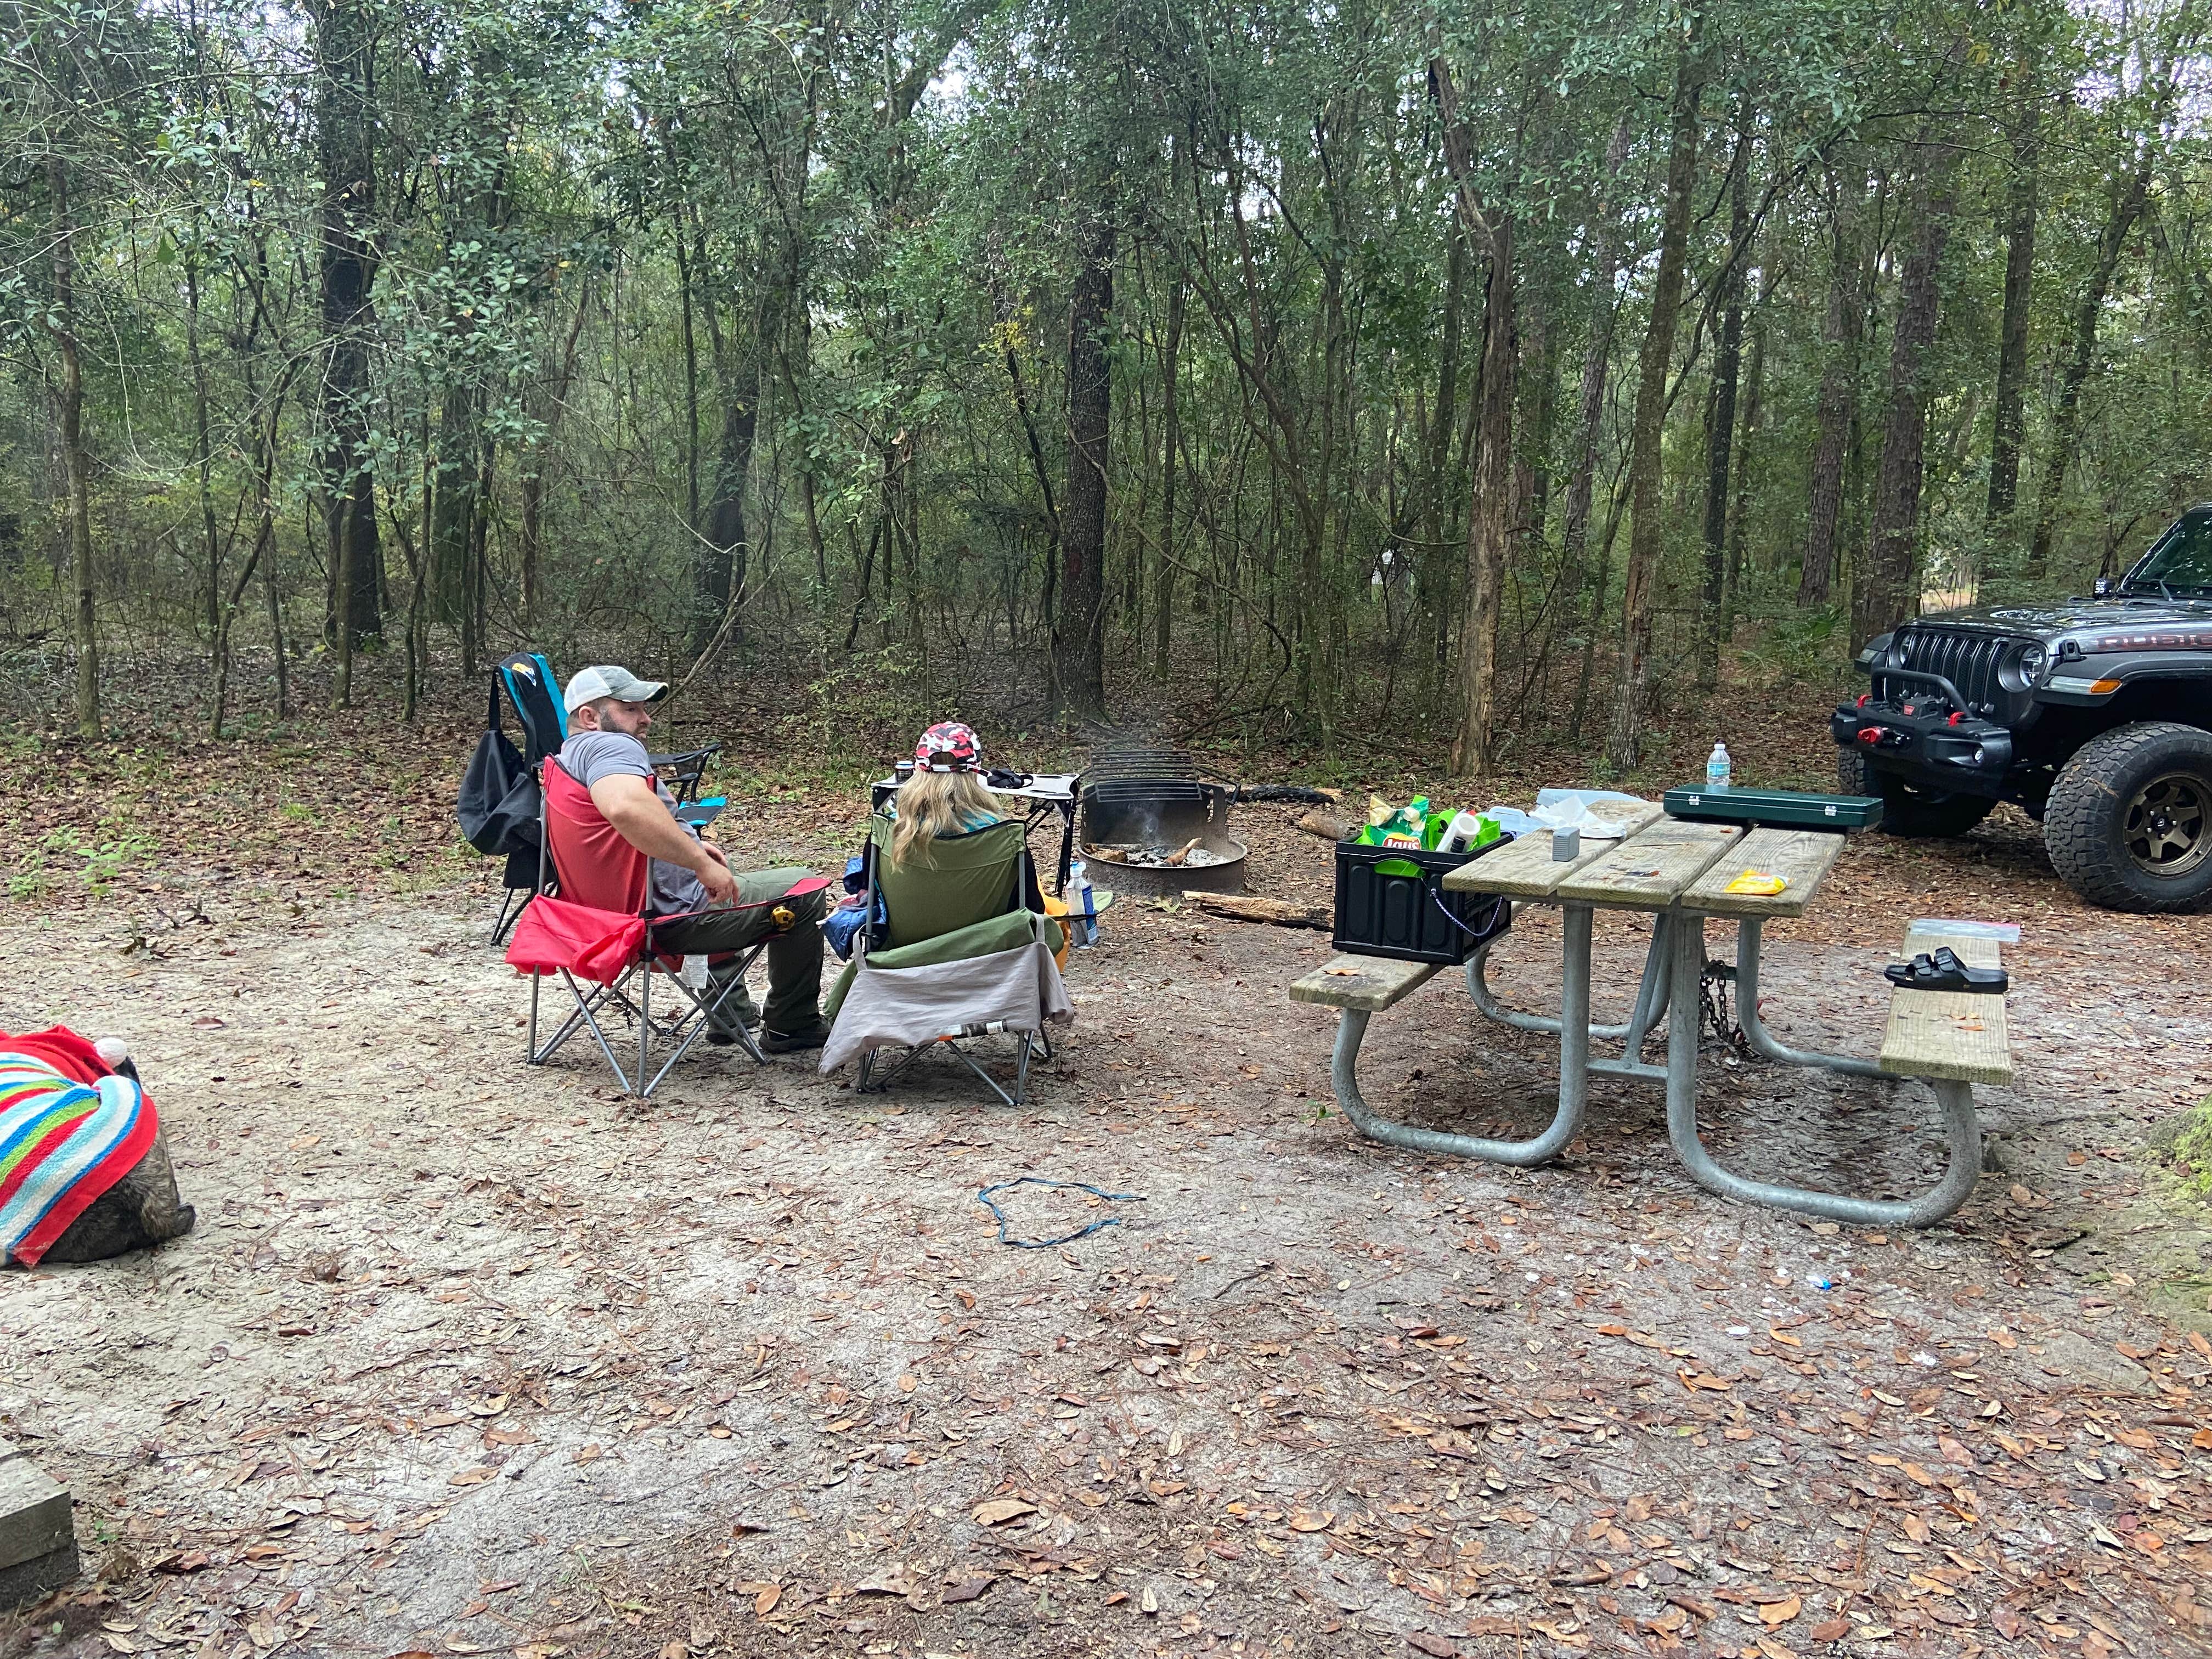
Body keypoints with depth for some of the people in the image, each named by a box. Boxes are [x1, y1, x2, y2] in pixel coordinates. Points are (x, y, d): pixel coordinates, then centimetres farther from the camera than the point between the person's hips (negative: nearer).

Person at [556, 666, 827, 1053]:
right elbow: (625, 808, -44)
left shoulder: (567, 757, 12)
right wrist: (700, 861, -35)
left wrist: (688, 844, 18)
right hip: (676, 914, -11)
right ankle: (793, 1028, 13)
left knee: (728, 881, 40)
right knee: (803, 890, 4)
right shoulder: (611, 746, -20)